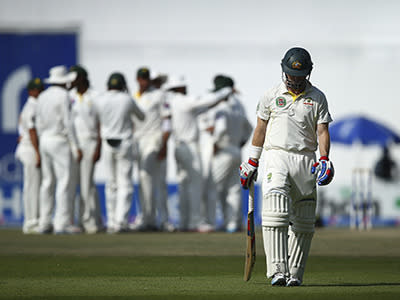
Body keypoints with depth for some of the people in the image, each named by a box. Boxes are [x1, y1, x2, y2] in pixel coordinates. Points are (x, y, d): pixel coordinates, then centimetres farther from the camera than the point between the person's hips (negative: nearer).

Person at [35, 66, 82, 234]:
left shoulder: (42, 97, 10)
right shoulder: (63, 96, -12)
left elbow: (39, 123, 12)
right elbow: (67, 123, -16)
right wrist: (77, 147, -13)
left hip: (45, 140, 8)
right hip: (60, 141, -8)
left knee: (47, 182, 10)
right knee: (64, 182, -7)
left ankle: (45, 223, 9)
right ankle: (63, 223, -11)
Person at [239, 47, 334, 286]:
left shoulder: (317, 98, 7)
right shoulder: (272, 96, 8)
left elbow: (322, 131, 2)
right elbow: (261, 130, 14)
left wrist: (324, 159, -14)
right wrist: (252, 163, 12)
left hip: (305, 161, 2)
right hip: (277, 156, -1)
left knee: (303, 224, 2)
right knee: (276, 214, -18)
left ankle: (295, 273, 10)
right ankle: (278, 271, -23)